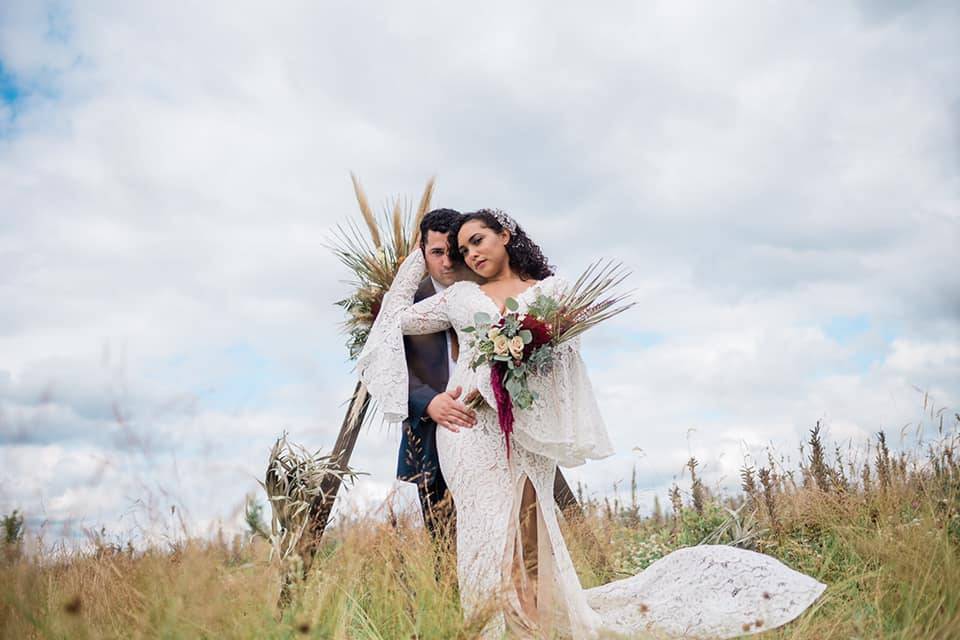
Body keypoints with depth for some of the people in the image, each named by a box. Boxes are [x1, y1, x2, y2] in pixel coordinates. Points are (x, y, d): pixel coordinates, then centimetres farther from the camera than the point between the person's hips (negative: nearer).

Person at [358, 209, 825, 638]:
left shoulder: (550, 289, 17)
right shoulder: (460, 295, 23)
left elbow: (564, 348, 3)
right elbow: (398, 318, 25)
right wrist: (418, 259, 31)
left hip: (525, 424, -1)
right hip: (470, 425, 1)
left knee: (524, 532, -13)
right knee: (493, 525, -11)